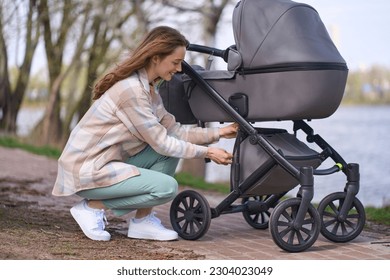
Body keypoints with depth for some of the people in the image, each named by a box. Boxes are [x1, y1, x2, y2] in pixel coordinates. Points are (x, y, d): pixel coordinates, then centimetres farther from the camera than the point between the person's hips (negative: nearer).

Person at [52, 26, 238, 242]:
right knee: (167, 187, -17)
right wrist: (207, 152, -11)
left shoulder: (148, 88, 8)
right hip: (85, 171, -10)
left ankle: (143, 221, 3)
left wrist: (219, 133, 3)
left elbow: (174, 131, 7)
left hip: (106, 163, 10)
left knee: (171, 149, 2)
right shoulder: (131, 89, -22)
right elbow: (161, 143, -17)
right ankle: (93, 206, -5)